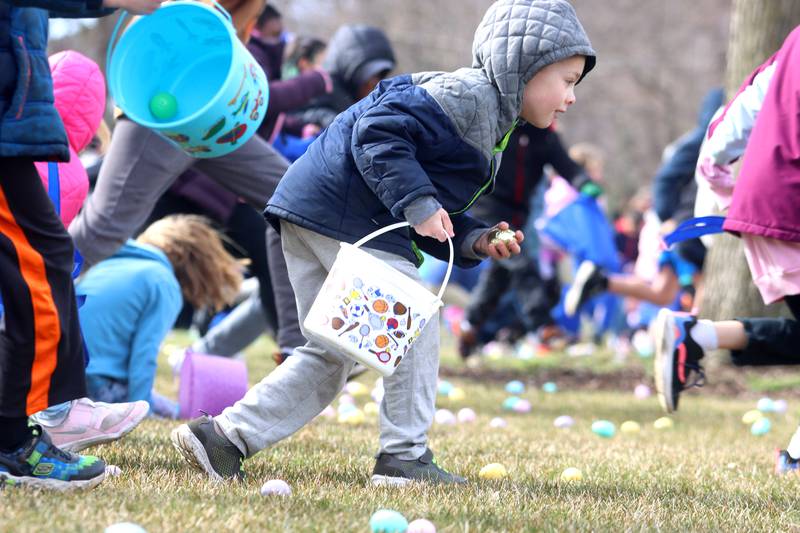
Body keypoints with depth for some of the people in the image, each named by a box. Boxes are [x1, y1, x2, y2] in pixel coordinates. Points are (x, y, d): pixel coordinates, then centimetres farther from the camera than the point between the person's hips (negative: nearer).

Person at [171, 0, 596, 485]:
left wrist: (475, 241, 6)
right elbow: (378, 131, -23)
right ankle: (405, 458, 1)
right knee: (414, 323, -5)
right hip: (343, 213, -11)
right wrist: (417, 202, -25)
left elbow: (436, 218, 22)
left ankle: (223, 436, 9)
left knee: (331, 356, 13)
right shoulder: (467, 95, -11)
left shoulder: (488, 122, 22)